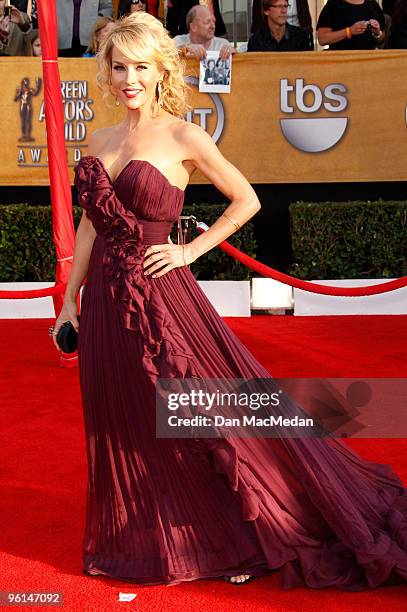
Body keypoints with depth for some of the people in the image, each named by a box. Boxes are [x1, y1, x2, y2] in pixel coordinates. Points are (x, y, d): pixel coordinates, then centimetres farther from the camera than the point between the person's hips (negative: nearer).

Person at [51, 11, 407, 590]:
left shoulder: (182, 137, -7)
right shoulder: (100, 142, 9)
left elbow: (247, 200, -2)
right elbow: (90, 223, 14)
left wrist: (190, 250, -7)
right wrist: (70, 300, 13)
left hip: (160, 297, -6)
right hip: (105, 303, 6)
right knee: (124, 429, 14)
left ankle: (240, 539, 18)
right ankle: (146, 545, 33)